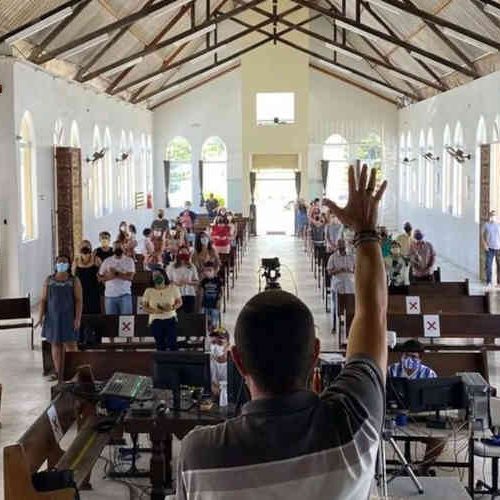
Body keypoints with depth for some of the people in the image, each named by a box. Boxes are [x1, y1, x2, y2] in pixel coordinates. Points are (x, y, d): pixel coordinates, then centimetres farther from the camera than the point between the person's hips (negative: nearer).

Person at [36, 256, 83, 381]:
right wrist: (41, 317, -5)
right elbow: (43, 300, 3)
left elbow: (79, 300, -7)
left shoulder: (74, 281, -3)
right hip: (53, 317, 3)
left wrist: (78, 318, -15)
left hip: (68, 317, -2)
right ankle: (58, 372, 13)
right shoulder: (49, 280, 4)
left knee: (70, 344, -6)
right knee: (55, 344, 6)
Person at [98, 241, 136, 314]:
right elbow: (101, 277, 2)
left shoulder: (129, 261, 4)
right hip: (110, 295, 2)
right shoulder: (107, 261, 9)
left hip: (125, 294, -2)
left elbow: (130, 277, -8)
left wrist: (116, 273, -15)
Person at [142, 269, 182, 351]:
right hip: (156, 320, 0)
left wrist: (173, 307, -14)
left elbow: (180, 302, 8)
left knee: (172, 344, -12)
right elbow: (144, 307, 4)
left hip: (170, 319, 0)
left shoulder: (173, 288, 3)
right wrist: (154, 311, -15)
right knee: (160, 345, -2)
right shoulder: (149, 291, 2)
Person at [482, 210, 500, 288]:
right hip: (489, 248, 0)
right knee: (489, 265, -3)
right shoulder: (486, 225, 4)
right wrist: (484, 244, -3)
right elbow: (482, 235, 10)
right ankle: (488, 282, 4)